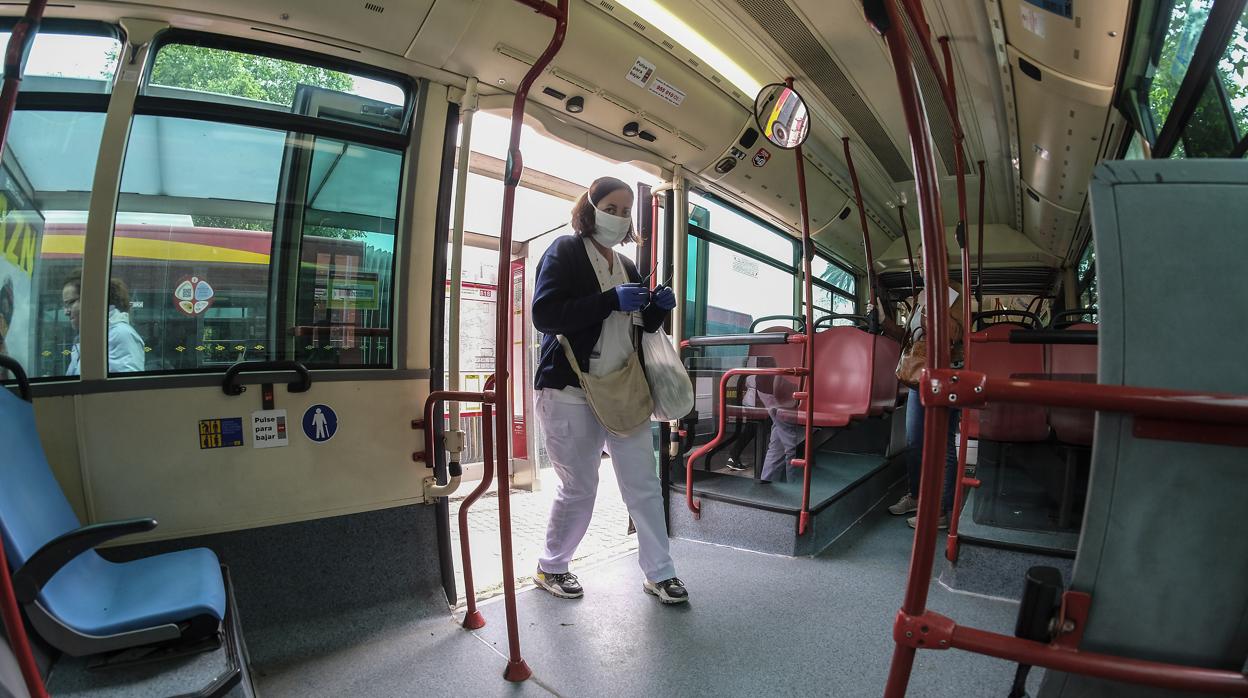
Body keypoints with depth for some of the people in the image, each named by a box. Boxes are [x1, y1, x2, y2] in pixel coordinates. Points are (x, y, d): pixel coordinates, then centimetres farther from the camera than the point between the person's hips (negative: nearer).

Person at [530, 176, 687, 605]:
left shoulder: (627, 268, 18)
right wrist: (611, 300, -23)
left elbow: (641, 328, 23)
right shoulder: (565, 252, -3)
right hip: (571, 392, -6)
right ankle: (550, 568, 28)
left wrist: (658, 308, 1)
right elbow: (544, 314, -17)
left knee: (644, 483, 4)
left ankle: (658, 573, 19)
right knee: (579, 488, 5)